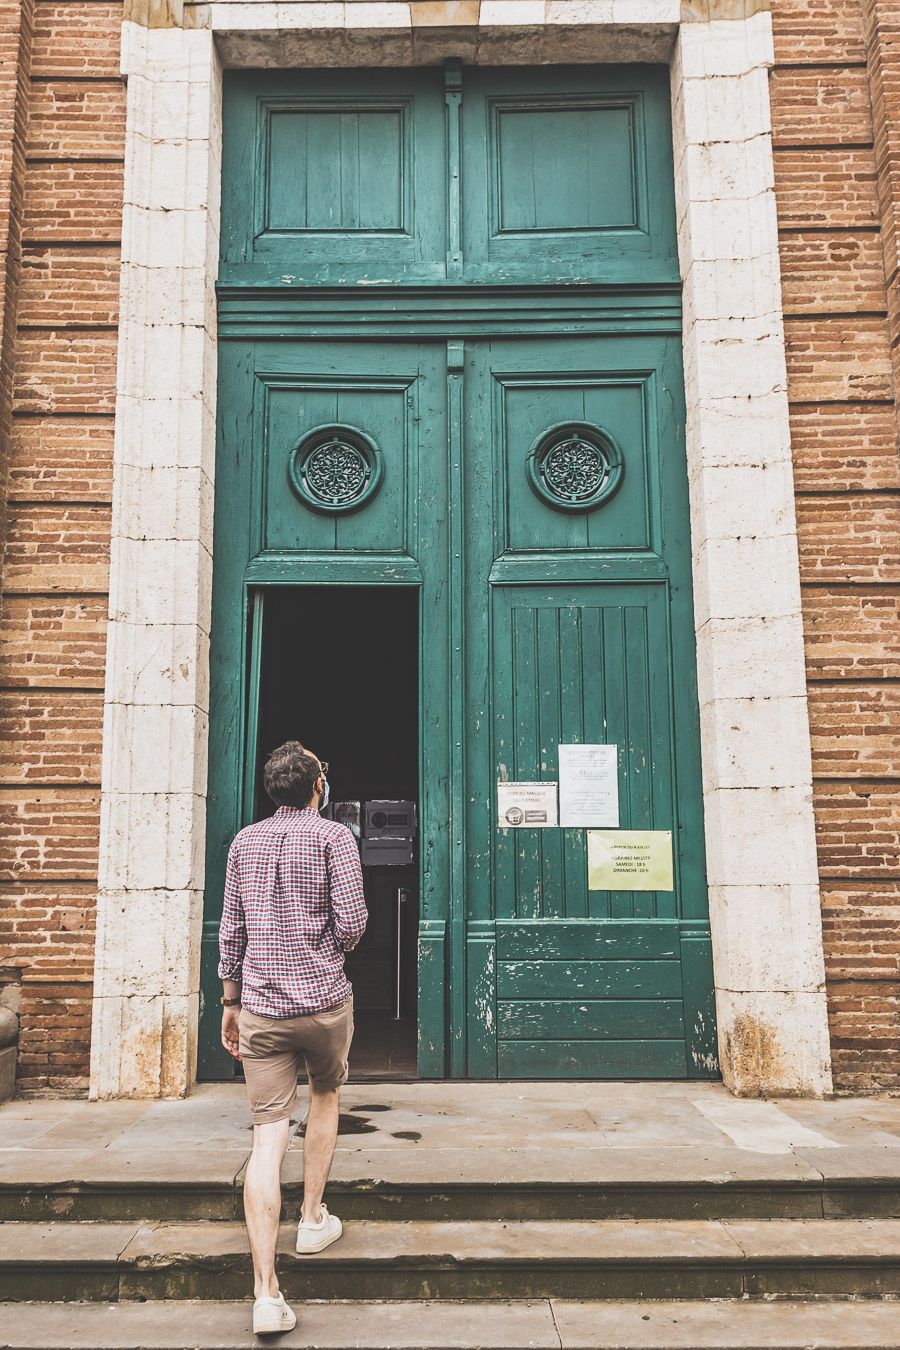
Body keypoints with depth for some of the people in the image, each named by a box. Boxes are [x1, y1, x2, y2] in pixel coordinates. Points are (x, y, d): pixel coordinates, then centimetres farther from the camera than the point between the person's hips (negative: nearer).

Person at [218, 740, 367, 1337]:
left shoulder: (245, 841, 8)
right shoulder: (334, 837, -5)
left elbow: (231, 930, 9)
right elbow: (352, 923, -11)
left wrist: (231, 1003, 16)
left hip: (261, 1007, 2)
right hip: (324, 1000, -2)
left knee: (268, 1137, 0)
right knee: (326, 1097, 25)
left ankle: (267, 1292, -4)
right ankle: (313, 1219, 35)